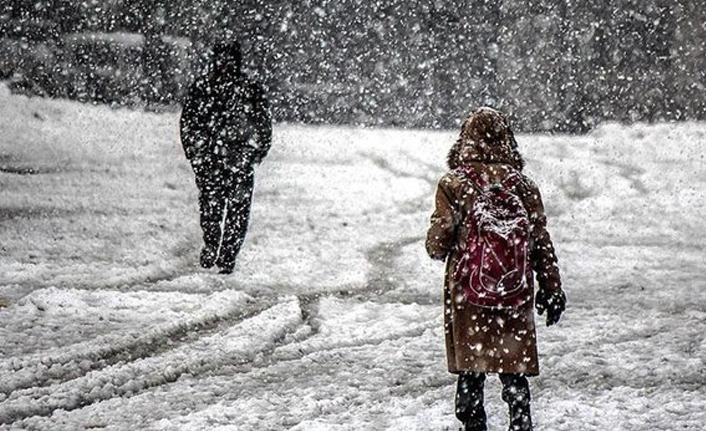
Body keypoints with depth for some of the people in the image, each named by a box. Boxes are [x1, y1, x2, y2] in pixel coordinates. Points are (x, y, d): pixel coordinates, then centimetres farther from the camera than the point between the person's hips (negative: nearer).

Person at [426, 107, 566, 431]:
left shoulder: (453, 185, -8)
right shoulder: (523, 186, -2)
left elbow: (437, 244, -8)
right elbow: (541, 244, 3)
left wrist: (437, 247, 16)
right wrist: (552, 291, 12)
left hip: (466, 298, -1)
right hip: (516, 298, 2)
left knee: (470, 373, 8)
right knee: (515, 374, 10)